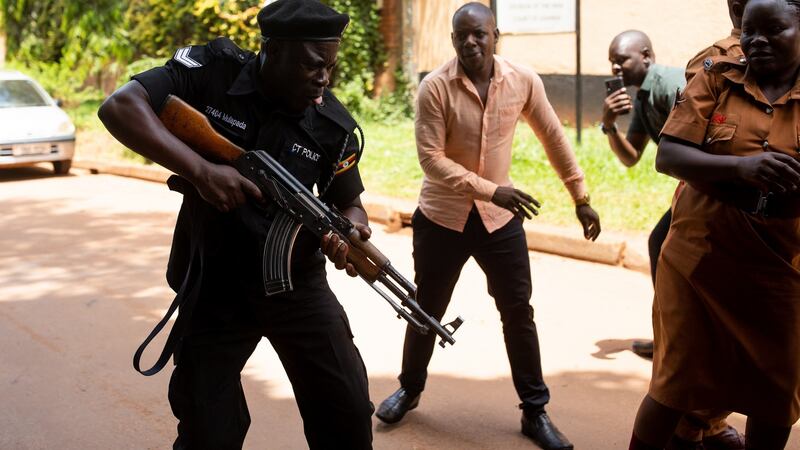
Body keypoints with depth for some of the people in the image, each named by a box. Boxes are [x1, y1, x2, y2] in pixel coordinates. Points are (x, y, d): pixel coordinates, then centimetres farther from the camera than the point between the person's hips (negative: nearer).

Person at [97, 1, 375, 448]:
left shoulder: (332, 123, -9)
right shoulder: (212, 72, -15)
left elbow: (349, 203, 3)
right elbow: (120, 106, -24)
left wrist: (350, 231, -22)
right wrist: (200, 169, -33)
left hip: (297, 282, 2)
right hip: (214, 286, -1)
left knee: (349, 412, 6)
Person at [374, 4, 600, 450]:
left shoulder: (524, 81, -8)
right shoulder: (435, 87, -16)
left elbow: (554, 138, 3)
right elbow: (431, 158, -19)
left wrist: (581, 198, 4)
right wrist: (491, 190, -27)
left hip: (500, 217, 2)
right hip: (442, 216, -1)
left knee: (519, 313, 5)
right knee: (427, 311, 13)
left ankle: (535, 412, 19)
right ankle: (410, 389, 37)